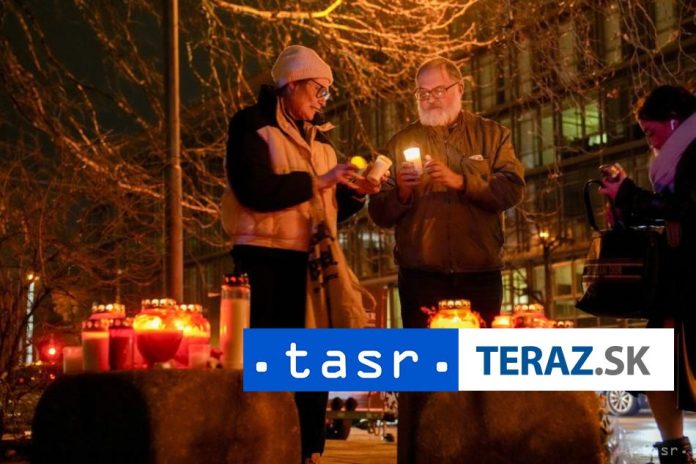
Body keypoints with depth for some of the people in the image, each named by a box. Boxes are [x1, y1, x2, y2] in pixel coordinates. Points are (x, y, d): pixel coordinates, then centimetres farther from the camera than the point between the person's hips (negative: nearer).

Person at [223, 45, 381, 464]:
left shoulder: (319, 138, 19)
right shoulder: (253, 126, -2)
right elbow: (256, 190, -19)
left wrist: (355, 194, 1)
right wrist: (317, 181, -16)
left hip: (309, 261, 7)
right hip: (265, 259, -7)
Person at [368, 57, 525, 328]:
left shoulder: (492, 135, 11)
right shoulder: (401, 143, 12)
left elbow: (513, 190, -5)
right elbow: (379, 216, 8)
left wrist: (461, 181, -17)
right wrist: (401, 192, -12)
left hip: (479, 275, 0)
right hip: (421, 277, 0)